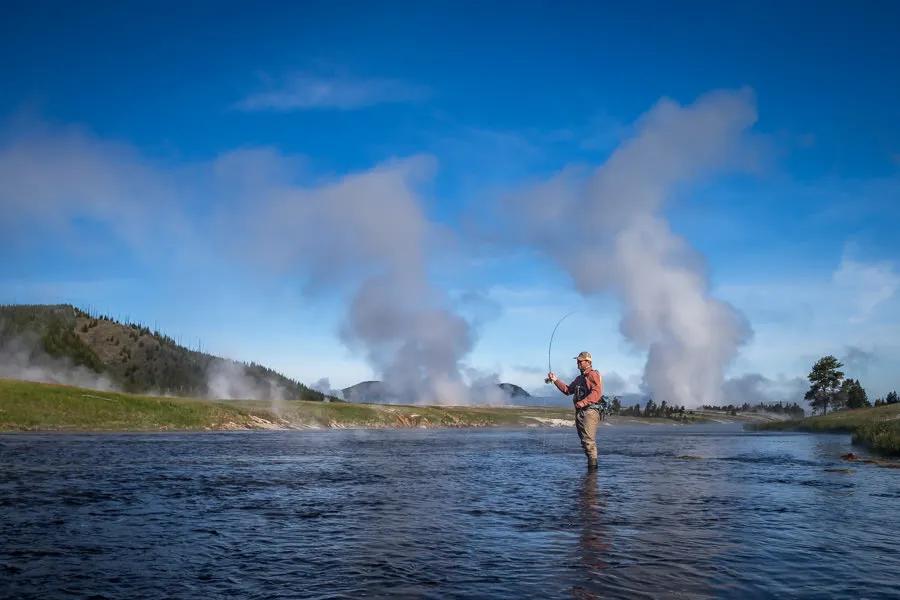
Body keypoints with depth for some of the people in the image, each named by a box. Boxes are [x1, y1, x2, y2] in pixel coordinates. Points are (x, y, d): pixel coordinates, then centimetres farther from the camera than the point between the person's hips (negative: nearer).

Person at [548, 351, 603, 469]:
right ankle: (590, 465, 16)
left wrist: (584, 402, -31)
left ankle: (593, 466, -12)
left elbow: (596, 393, -20)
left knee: (589, 441, -14)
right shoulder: (579, 378, 24)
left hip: (590, 411, -9)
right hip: (579, 412, 9)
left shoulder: (593, 375, -6)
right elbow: (567, 390, 27)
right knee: (584, 442, 10)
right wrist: (555, 380, 18)